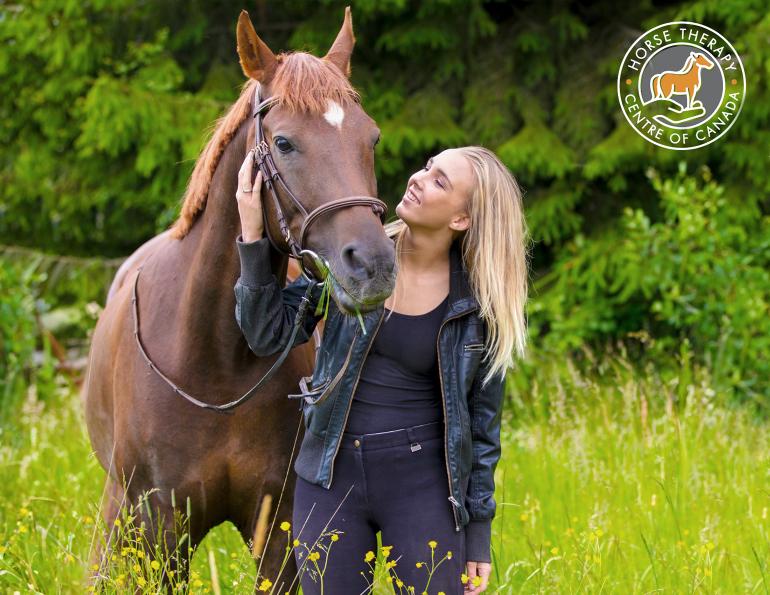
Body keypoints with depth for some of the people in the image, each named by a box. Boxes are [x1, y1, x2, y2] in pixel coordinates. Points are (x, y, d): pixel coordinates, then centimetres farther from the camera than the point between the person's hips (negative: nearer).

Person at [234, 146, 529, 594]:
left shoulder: (479, 305, -5)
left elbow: (482, 421, 2)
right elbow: (269, 334, -4)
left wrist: (478, 536, 2)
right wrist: (253, 236, -14)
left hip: (422, 480, -1)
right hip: (331, 477, 1)